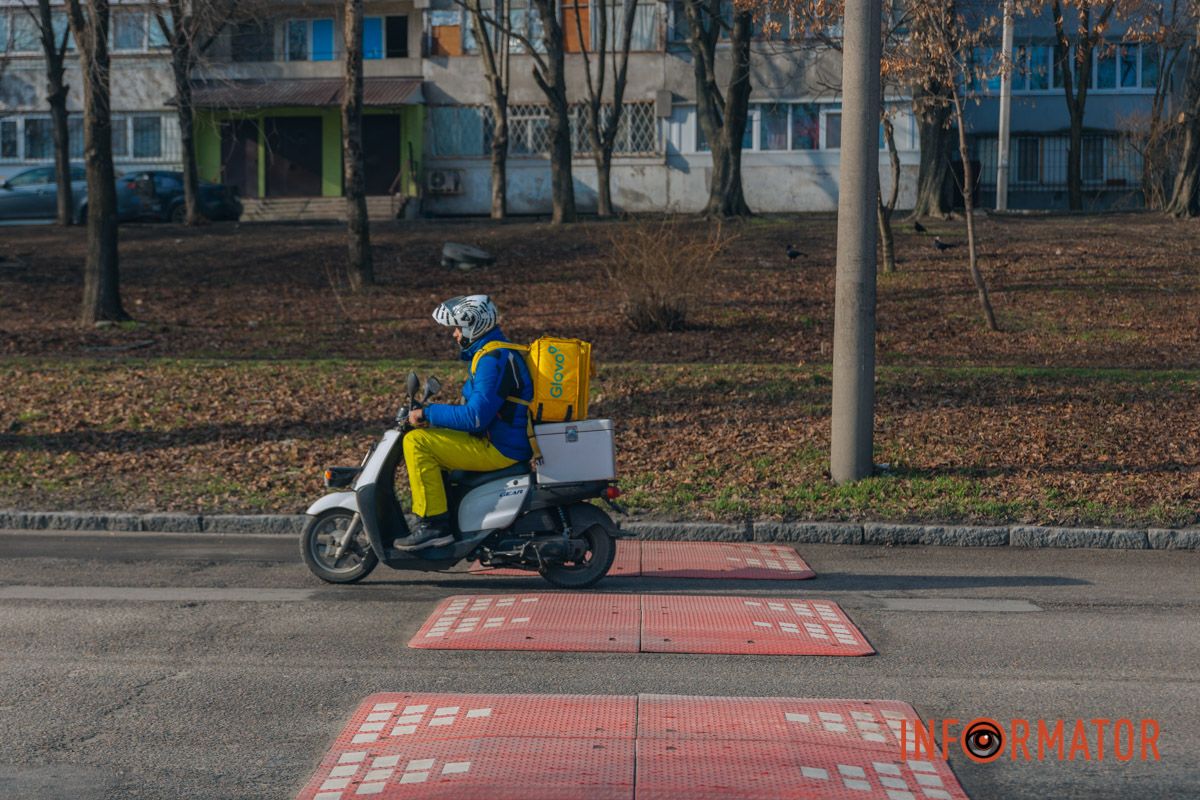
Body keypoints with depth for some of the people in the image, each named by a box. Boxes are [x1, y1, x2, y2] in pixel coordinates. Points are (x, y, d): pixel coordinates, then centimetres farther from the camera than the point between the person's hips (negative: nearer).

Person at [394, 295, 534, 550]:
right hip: (500, 440, 11)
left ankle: (434, 524, -15)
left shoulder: (493, 360, -17)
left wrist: (427, 413, -16)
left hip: (500, 449, -11)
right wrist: (432, 415, 17)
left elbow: (475, 417, -25)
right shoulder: (499, 352, 16)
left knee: (416, 441, -15)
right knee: (432, 440, 24)